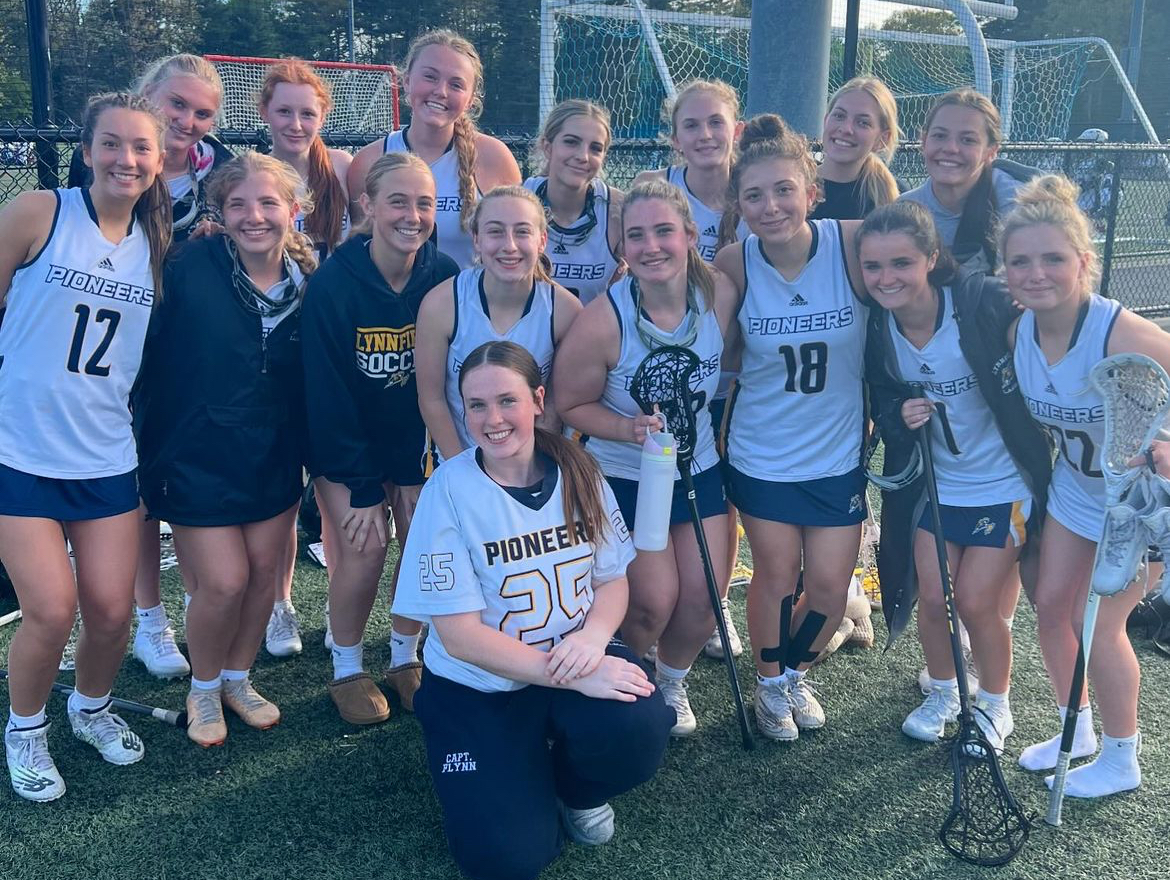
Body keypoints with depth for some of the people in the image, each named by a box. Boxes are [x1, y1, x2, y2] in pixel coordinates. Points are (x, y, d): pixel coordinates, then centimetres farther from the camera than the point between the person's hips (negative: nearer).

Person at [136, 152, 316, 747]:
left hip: (274, 460, 4)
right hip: (198, 456, -4)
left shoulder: (309, 281, -6)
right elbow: (152, 356, -15)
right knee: (224, 581, -5)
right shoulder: (190, 267, -18)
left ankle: (237, 679, 38)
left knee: (264, 570, 12)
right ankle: (203, 688, 24)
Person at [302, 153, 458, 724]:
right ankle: (346, 670, 10)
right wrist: (362, 487, -18)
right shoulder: (333, 283, -22)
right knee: (364, 546, -12)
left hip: (415, 439, 3)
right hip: (344, 441, -2)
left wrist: (418, 474, -9)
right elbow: (327, 392, -18)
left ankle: (405, 659, 20)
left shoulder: (444, 278, -15)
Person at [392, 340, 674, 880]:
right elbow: (459, 634, -18)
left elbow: (613, 581, 4)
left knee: (637, 731, -29)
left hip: (580, 664, 3)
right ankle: (526, 770, 19)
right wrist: (570, 675, -26)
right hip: (477, 689, -2)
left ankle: (578, 787, 8)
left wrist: (593, 636, -21)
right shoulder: (449, 490, -17)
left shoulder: (577, 474, -5)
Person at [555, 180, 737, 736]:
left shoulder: (720, 295, -15)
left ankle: (672, 682, 36)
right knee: (654, 601, -3)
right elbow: (570, 405, -14)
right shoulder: (603, 321, -26)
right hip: (623, 477, -3)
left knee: (702, 598, 3)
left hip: (700, 469, 4)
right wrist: (630, 429, -28)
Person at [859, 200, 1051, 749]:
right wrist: (899, 416, -19)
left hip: (1005, 483, -4)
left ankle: (995, 705, 27)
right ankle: (943, 692, 37)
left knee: (975, 601, -1)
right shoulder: (876, 329, -9)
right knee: (932, 598, 8)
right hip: (935, 482, 4)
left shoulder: (982, 304, -24)